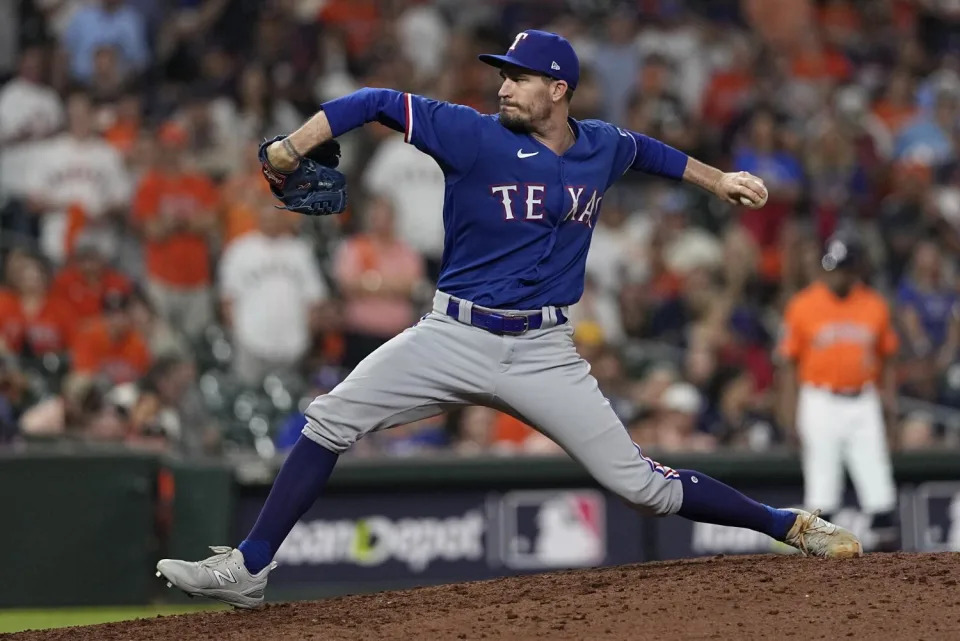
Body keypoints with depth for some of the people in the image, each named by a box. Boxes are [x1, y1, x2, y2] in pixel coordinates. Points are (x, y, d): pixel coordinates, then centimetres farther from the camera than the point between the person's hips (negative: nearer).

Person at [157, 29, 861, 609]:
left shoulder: (602, 148, 4)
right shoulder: (476, 137, -9)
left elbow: (643, 149, 28)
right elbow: (380, 103, -10)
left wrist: (718, 179, 32)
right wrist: (292, 148, -20)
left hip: (544, 351, 1)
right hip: (454, 338, -1)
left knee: (639, 481, -3)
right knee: (330, 421, -13)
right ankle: (248, 570, -7)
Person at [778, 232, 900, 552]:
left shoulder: (874, 306, 6)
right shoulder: (803, 306, -1)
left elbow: (886, 359, 14)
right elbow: (789, 361, 1)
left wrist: (889, 402, 6)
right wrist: (791, 415, -5)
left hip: (864, 403, 2)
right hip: (820, 403, -2)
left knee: (878, 484, -3)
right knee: (821, 485, -1)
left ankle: (888, 547, 1)